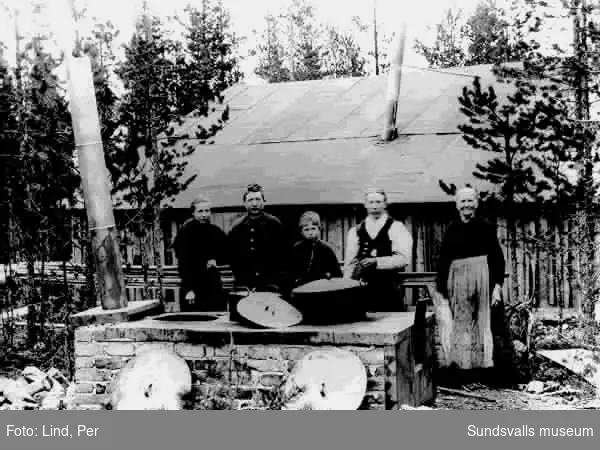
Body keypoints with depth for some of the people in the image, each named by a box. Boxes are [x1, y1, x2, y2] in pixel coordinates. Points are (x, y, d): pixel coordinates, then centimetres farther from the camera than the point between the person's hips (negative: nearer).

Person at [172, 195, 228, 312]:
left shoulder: (216, 232, 8)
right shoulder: (186, 232, -6)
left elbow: (226, 255, 19)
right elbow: (183, 263, -12)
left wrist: (215, 260, -3)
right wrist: (188, 289, -19)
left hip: (214, 285, 5)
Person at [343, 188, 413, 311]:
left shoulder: (396, 228, 2)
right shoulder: (355, 231, 12)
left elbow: (403, 258, -10)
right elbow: (349, 264, 11)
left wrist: (377, 262, -18)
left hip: (389, 291, -2)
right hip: (361, 290, 3)